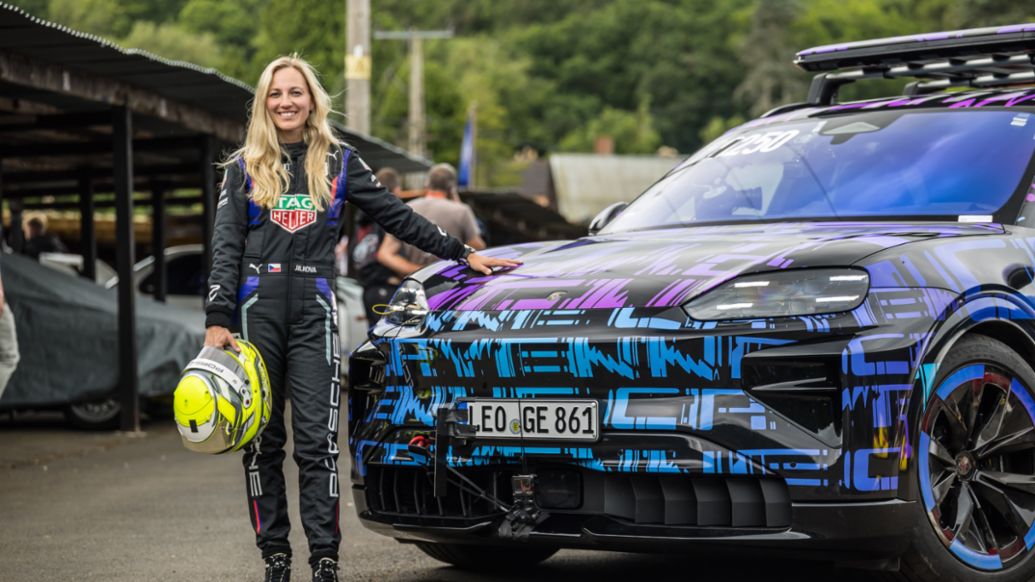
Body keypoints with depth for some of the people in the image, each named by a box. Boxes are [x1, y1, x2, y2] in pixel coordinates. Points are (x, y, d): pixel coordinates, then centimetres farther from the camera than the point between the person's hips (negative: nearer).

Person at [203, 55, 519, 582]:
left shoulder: (338, 162, 12)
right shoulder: (242, 168, 11)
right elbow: (225, 248, 5)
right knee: (261, 440, 2)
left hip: (313, 311, 0)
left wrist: (461, 253, 13)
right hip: (256, 309, 1)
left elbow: (396, 217, 16)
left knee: (317, 438, -8)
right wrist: (217, 320, -5)